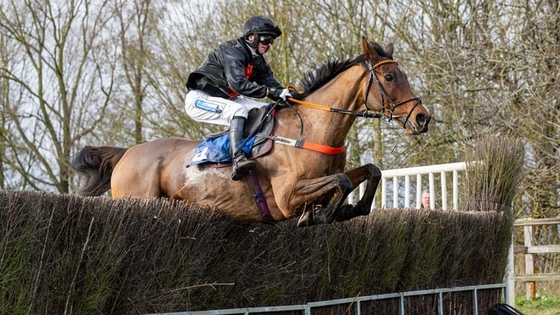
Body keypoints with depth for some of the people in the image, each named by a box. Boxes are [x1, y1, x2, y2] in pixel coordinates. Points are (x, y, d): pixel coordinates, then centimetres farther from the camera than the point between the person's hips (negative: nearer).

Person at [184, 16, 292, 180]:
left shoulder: (257, 61, 7)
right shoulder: (233, 51, -21)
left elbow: (270, 82, -1)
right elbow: (238, 83, -34)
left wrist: (286, 94, -21)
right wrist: (269, 92, -38)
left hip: (226, 99, 9)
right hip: (199, 99, -9)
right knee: (238, 110, -34)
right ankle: (237, 160, -45)